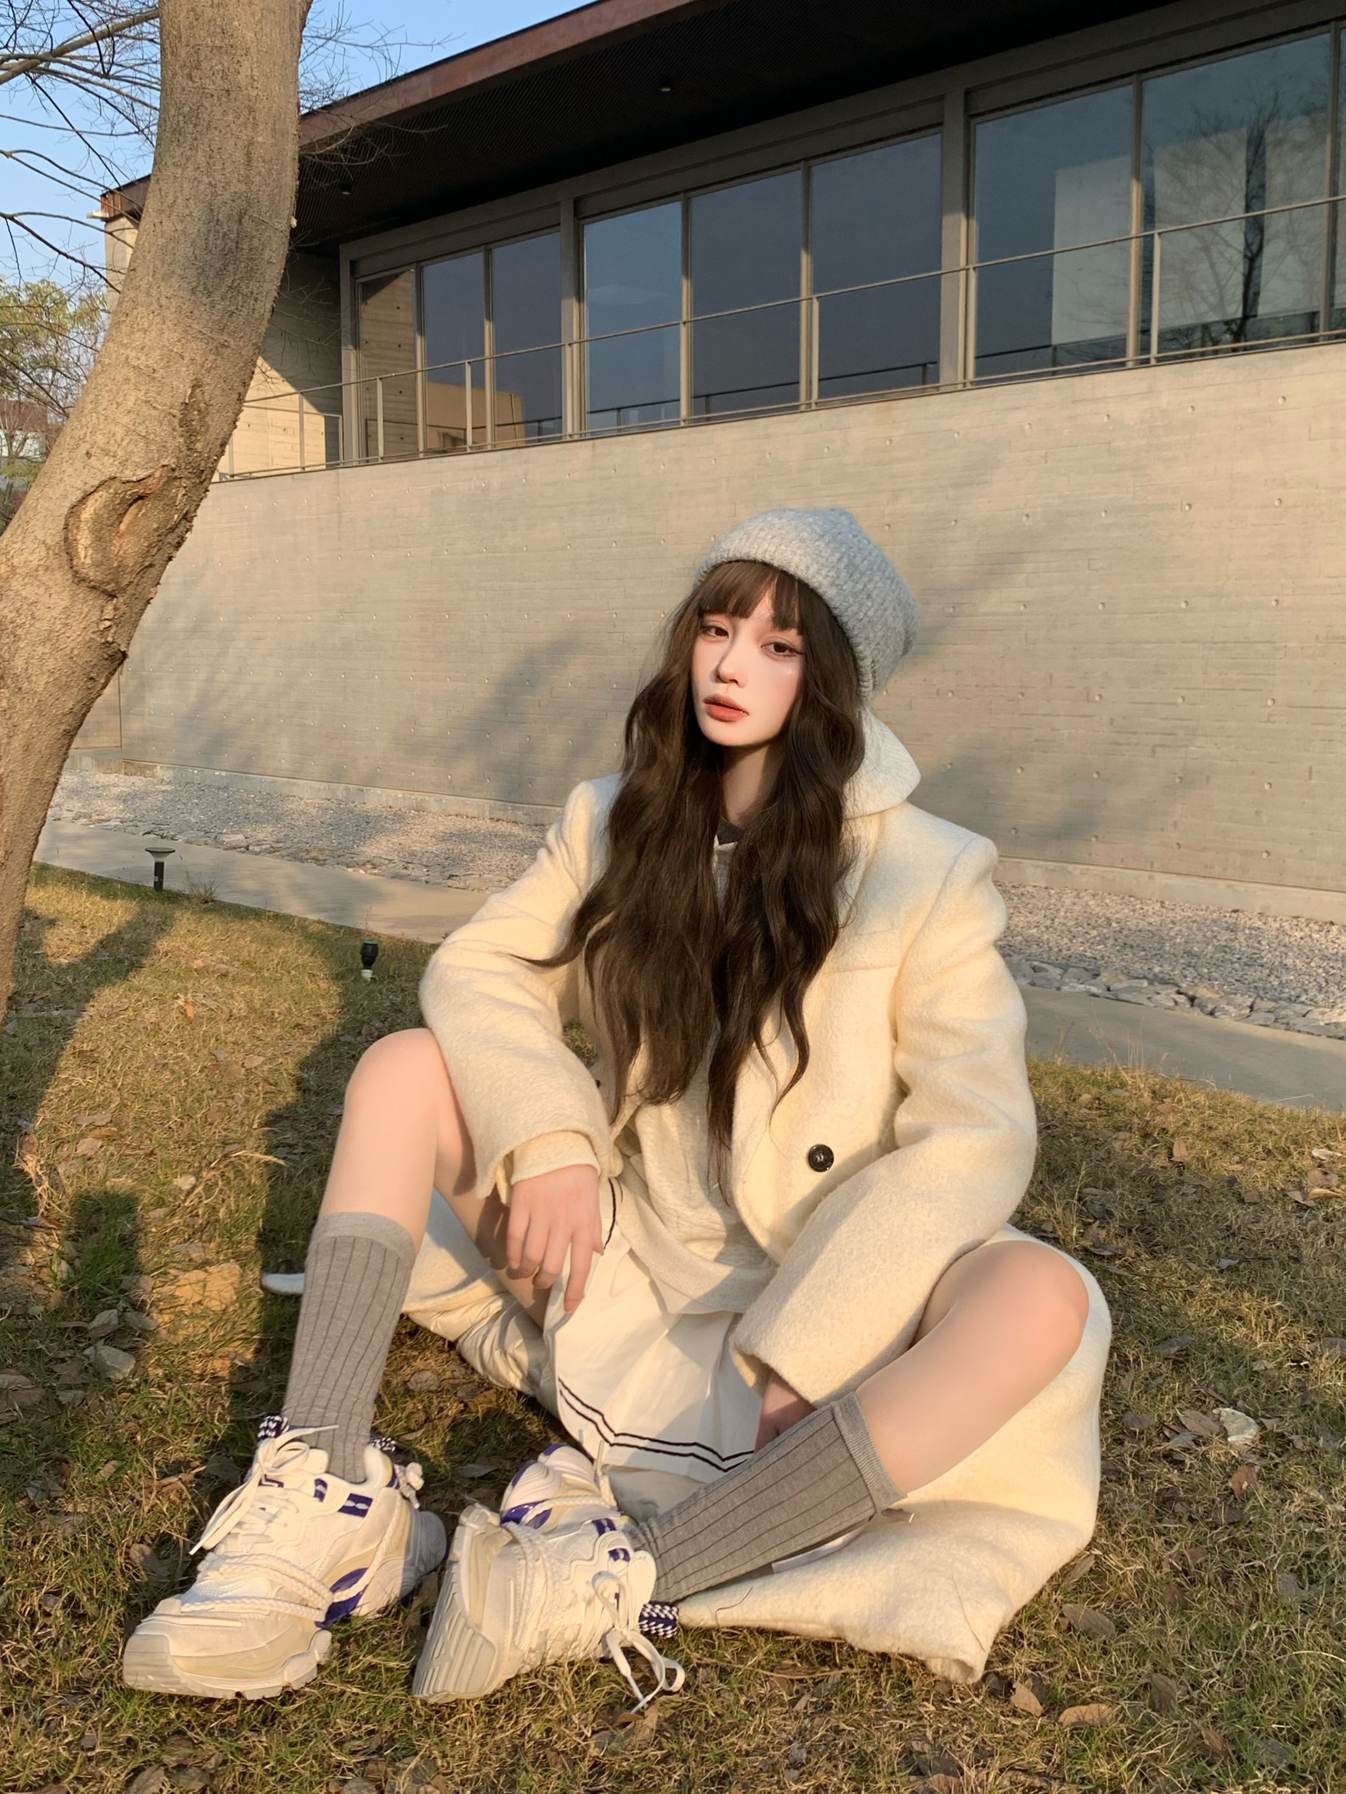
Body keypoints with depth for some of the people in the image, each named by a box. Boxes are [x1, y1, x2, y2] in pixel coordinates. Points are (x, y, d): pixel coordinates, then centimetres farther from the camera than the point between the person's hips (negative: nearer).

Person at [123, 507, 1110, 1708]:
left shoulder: (928, 875, -12)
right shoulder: (620, 822, 1)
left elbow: (972, 1139, -18)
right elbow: (481, 969, -1)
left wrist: (800, 1353, -25)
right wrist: (548, 1138, -20)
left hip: (814, 1317, -3)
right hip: (617, 1261, 4)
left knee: (1043, 1298, -31)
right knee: (407, 1066, -12)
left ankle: (620, 1577, -37)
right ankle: (331, 1501, -25)